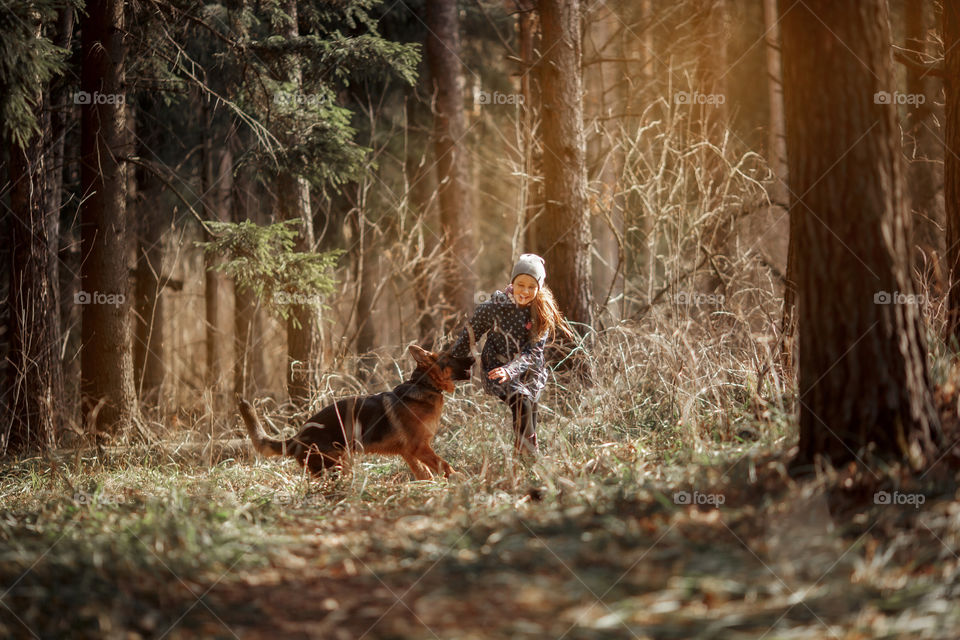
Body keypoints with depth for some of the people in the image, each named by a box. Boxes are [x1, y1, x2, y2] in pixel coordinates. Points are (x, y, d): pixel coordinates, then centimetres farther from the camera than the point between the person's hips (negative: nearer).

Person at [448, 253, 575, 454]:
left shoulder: (542, 312, -7)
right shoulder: (494, 305, -12)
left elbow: (534, 351, -15)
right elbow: (469, 336, -1)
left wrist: (510, 369, -31)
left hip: (529, 372, 3)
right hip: (496, 367, -3)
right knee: (521, 402, -24)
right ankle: (529, 456, -24)